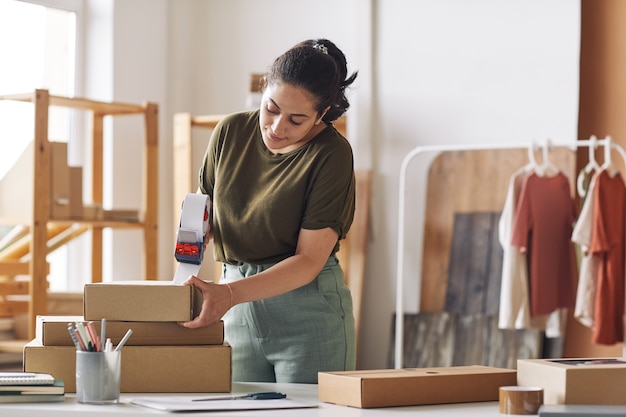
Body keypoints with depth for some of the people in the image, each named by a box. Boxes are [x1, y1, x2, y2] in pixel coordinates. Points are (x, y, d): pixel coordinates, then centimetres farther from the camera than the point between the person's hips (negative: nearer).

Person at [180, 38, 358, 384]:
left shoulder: (331, 154, -12)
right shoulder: (231, 132, 1)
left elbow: (309, 260, -16)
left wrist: (230, 294, -28)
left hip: (307, 308, -4)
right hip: (238, 314, 4)